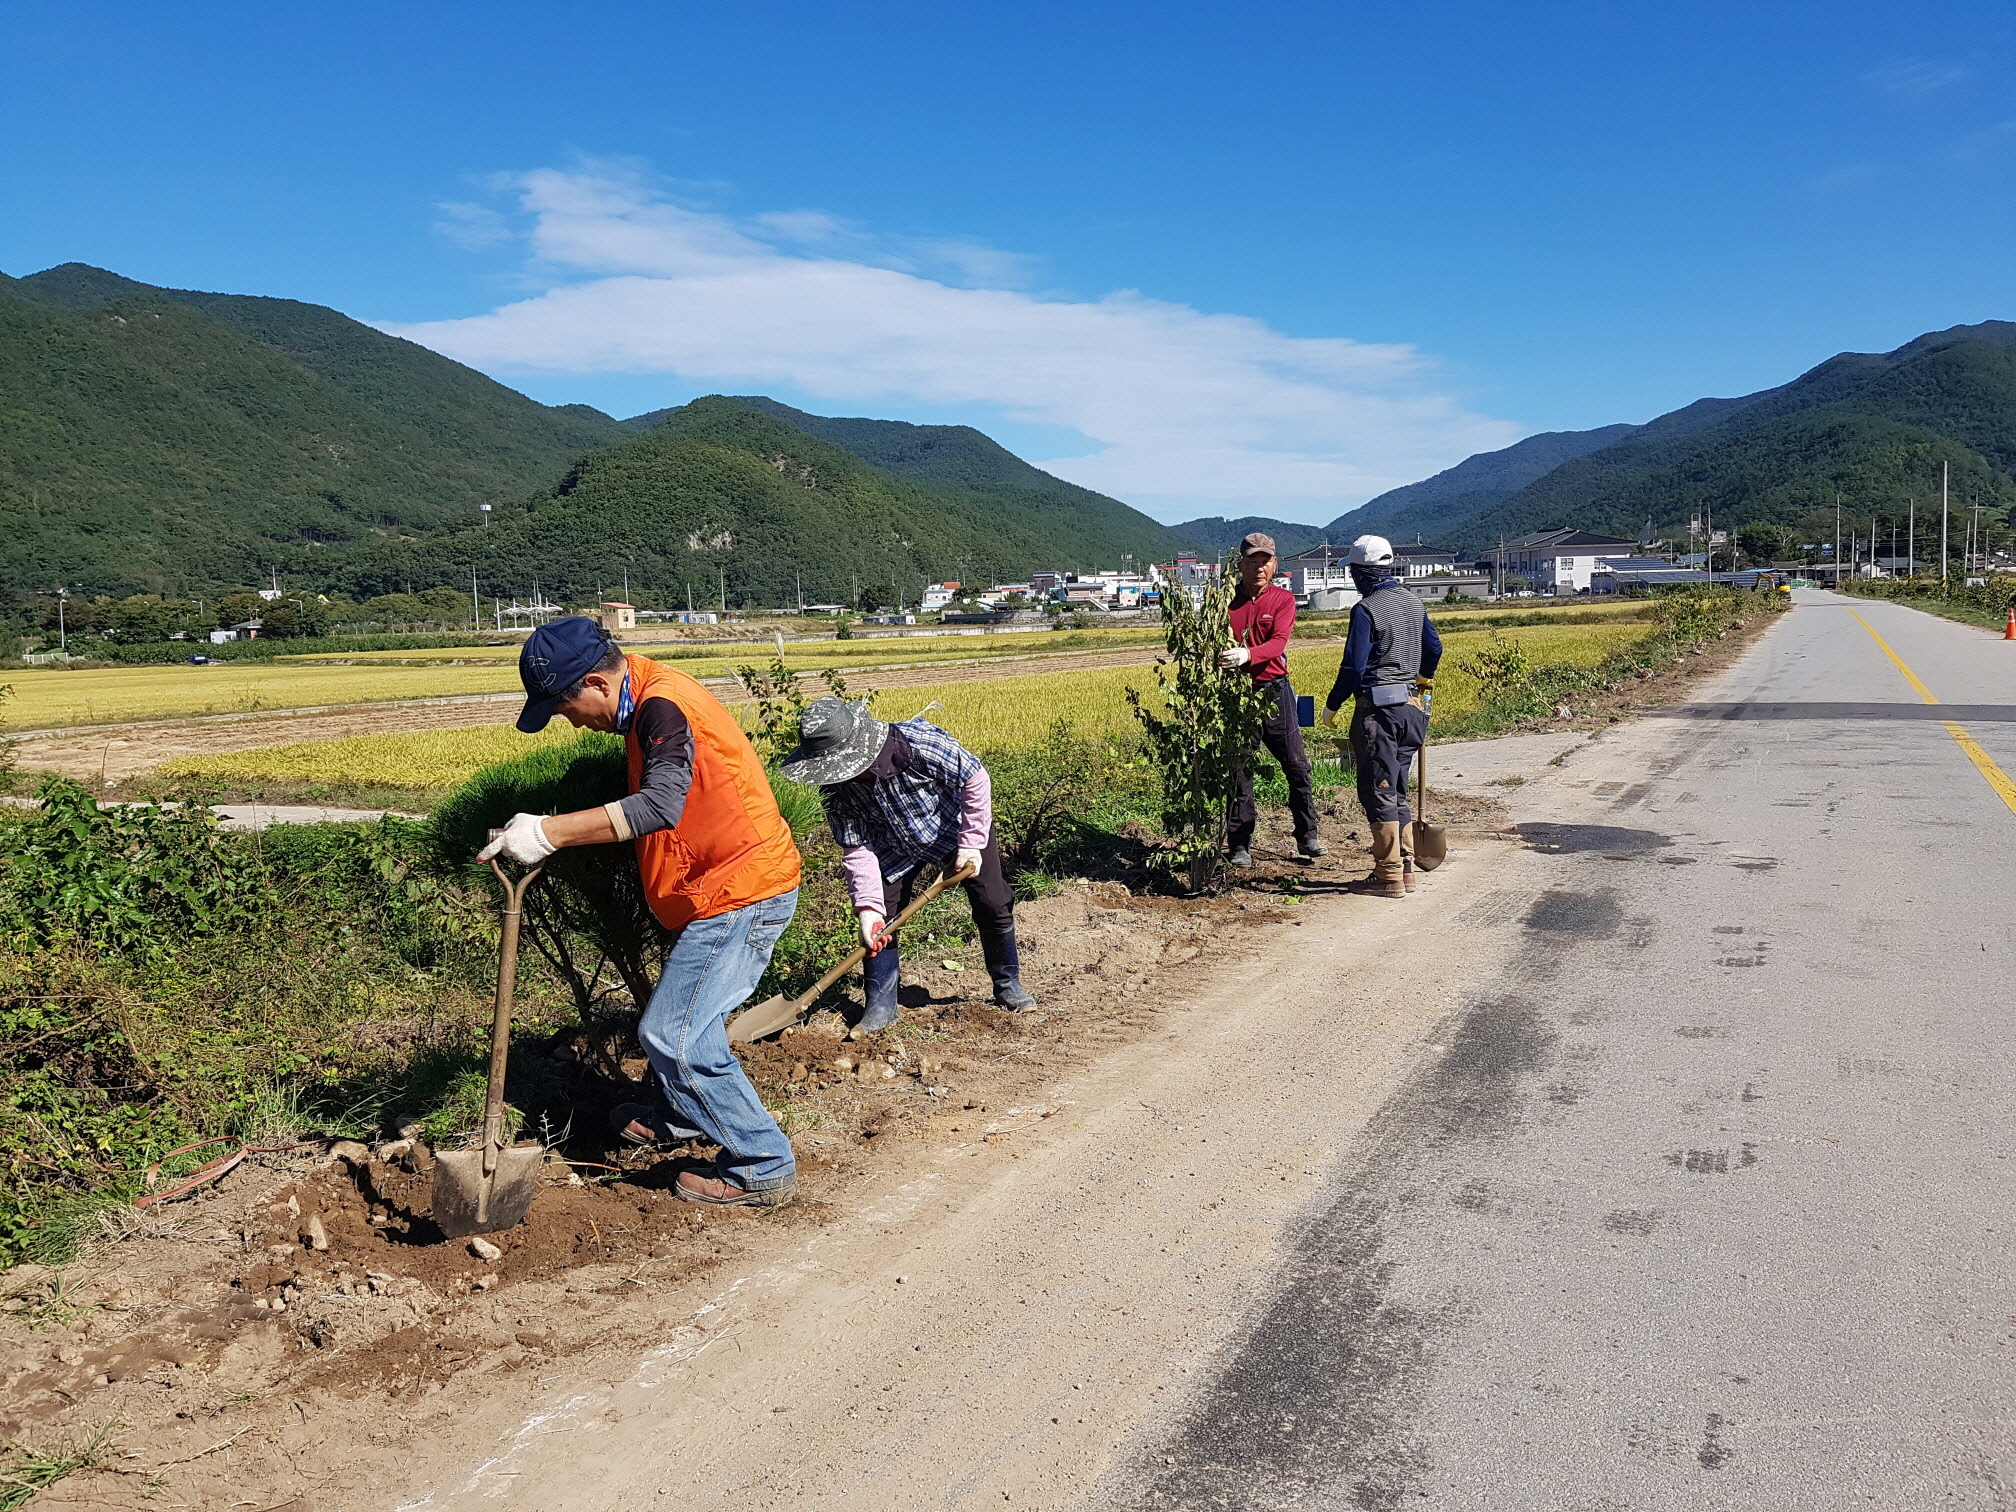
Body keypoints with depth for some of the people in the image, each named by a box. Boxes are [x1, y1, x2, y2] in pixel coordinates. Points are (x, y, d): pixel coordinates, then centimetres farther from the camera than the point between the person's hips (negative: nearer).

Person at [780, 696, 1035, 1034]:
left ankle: (1008, 984, 24)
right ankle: (881, 1004, 7)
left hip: (957, 829, -2)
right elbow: (857, 849, -19)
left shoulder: (920, 743, -40)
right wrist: (868, 906, -29)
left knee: (993, 904, 2)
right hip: (896, 849, 3)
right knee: (880, 920, -8)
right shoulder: (835, 788, -27)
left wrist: (971, 843, -24)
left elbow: (975, 779, -26)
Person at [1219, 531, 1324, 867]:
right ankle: (1239, 846, 12)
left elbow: (1278, 642, -14)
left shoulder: (1283, 599, 2)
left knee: (1296, 764, 5)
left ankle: (1308, 837, 19)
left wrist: (1247, 655, -33)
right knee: (1239, 771, 3)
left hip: (1275, 691, 1)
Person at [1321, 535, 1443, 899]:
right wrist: (1424, 677, 42)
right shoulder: (1413, 603, 10)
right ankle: (1405, 868, 19)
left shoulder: (1366, 609, -13)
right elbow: (1434, 647, 22)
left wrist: (1331, 706, -5)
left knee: (1378, 793, -2)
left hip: (1377, 708, -8)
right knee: (1397, 791, 16)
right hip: (1410, 706, 8)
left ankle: (1389, 876, 0)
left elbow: (1354, 666, -17)